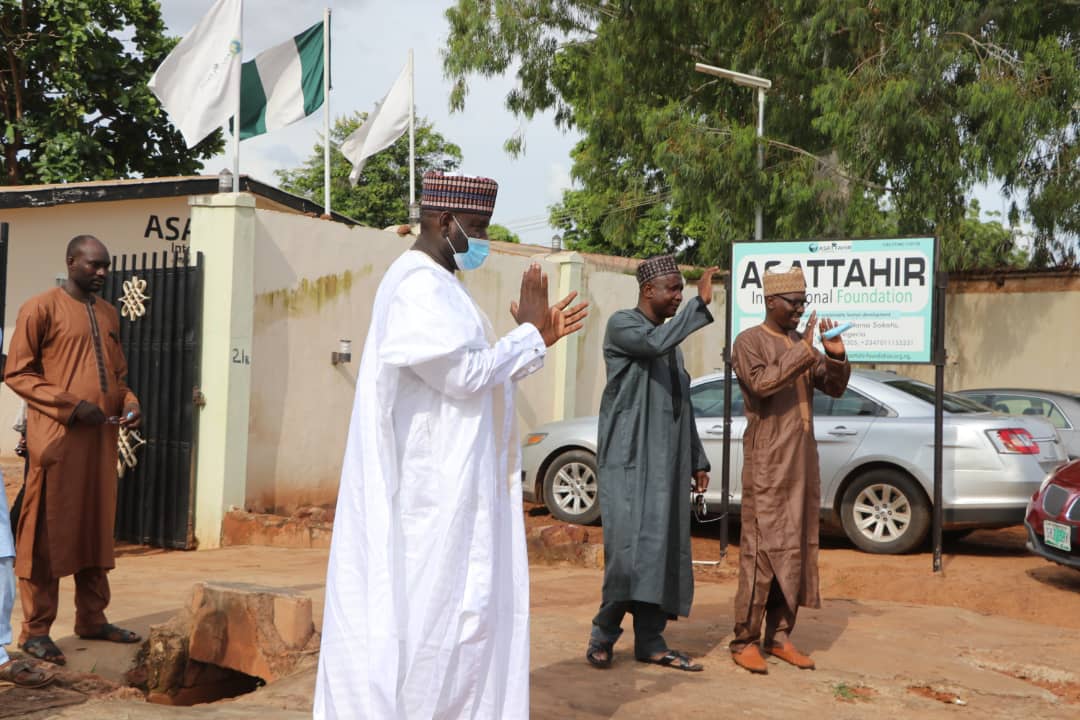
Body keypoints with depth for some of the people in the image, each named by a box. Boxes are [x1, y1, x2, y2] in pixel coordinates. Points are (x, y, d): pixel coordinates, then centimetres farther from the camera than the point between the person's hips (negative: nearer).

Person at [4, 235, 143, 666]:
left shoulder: (109, 315, 17)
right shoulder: (41, 308, -3)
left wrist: (129, 402, 4)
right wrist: (71, 406, -16)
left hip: (101, 436, 7)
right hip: (56, 436, -6)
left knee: (97, 528, 10)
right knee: (47, 532, -3)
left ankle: (92, 618, 20)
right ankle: (35, 630, 3)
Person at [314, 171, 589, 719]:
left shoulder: (435, 284, 16)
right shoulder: (418, 287, -16)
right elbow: (467, 376, -21)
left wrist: (536, 339, 11)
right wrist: (528, 333, -9)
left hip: (451, 483, 10)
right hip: (435, 485, -10)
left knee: (459, 604, 13)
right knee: (439, 606, -4)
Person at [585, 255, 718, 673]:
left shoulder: (670, 339, 19)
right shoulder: (622, 324, -3)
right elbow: (656, 343, -26)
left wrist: (697, 460, 19)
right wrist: (700, 304, -24)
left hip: (667, 462, 7)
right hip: (628, 458, -7)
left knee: (665, 548, 2)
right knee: (630, 544, -14)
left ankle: (650, 641, 7)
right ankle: (604, 633, 0)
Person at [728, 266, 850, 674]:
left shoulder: (801, 342, 16)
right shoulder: (750, 342, -4)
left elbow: (834, 389, 12)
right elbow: (762, 384, -20)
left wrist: (836, 356, -5)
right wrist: (803, 351, -23)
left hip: (803, 460, 7)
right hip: (767, 461, -7)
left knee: (797, 547, 6)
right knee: (761, 547, -7)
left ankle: (779, 636, 12)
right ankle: (745, 640, -2)